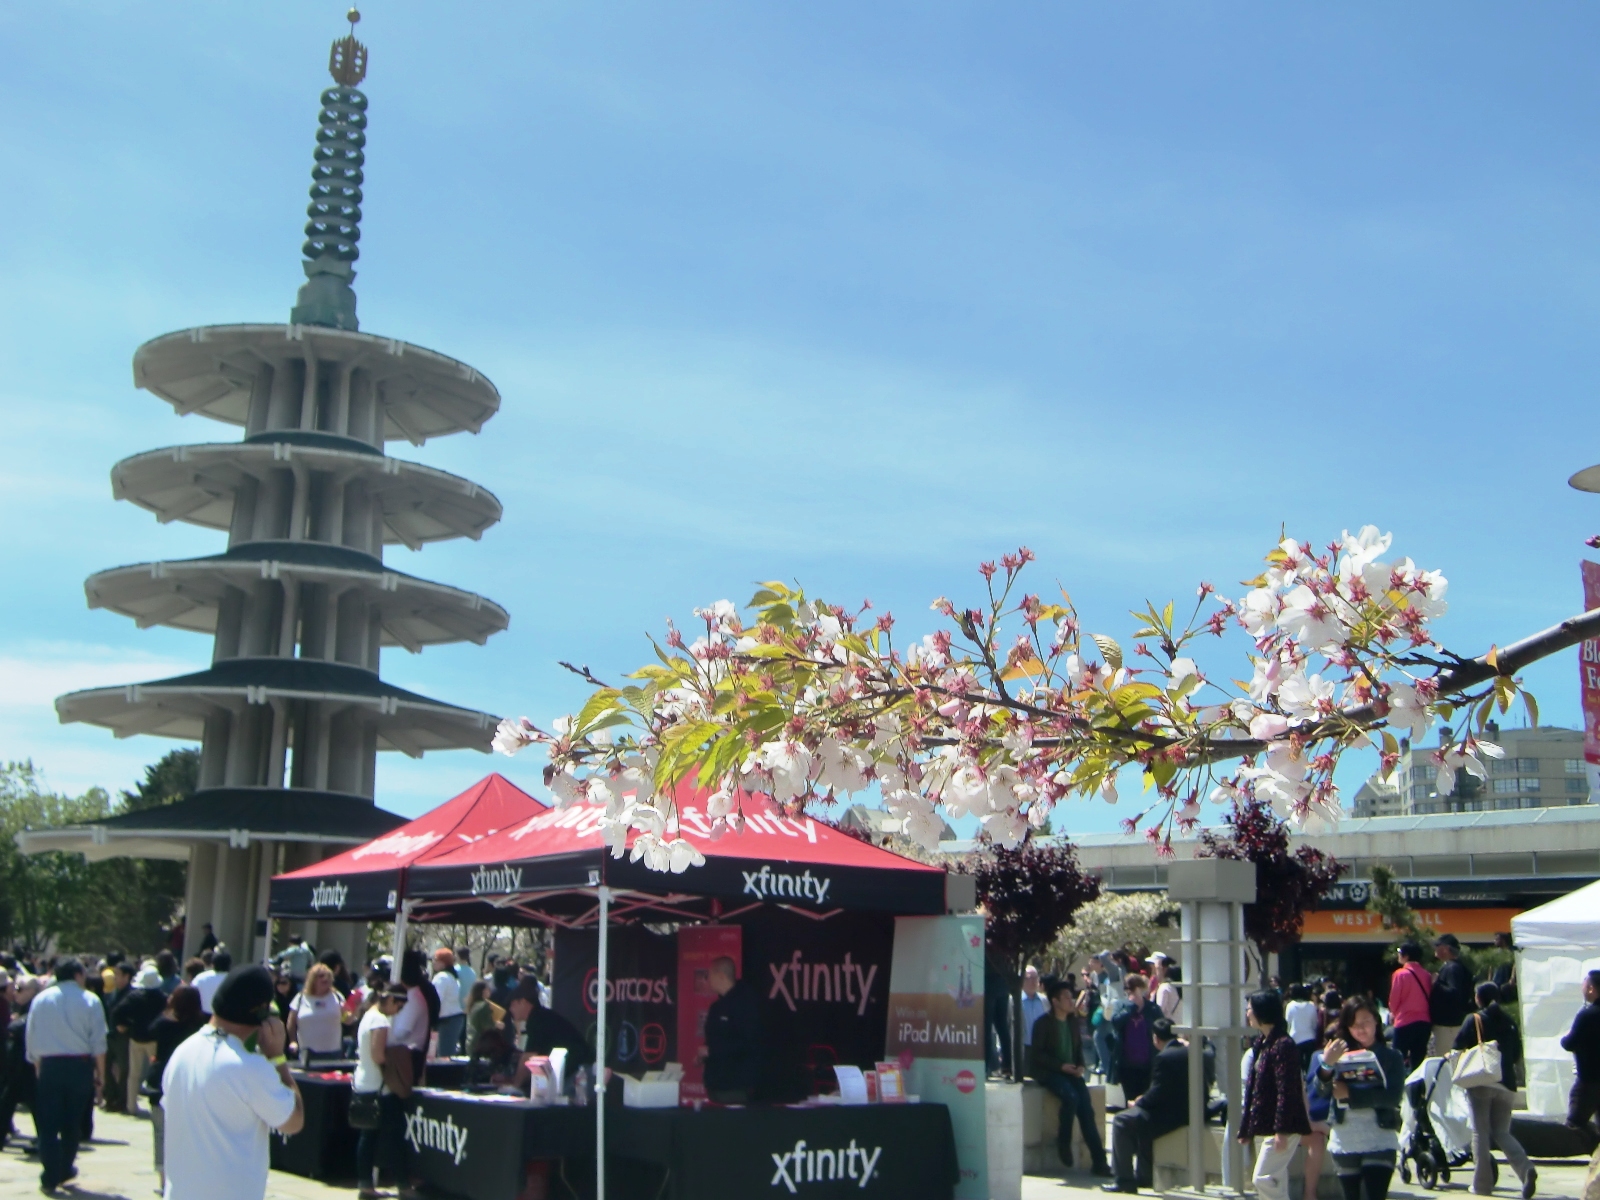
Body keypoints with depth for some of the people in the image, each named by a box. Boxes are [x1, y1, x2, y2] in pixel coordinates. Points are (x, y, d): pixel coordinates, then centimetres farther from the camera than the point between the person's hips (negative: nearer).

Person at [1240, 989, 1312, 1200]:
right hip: (1268, 1124, 10)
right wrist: (1246, 1126, 18)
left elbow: (1287, 1091, -21)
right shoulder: (1262, 1043, 13)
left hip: (1283, 1126, -10)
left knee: (1263, 1178, -10)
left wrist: (1282, 1130, -23)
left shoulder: (1283, 1045, -17)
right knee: (1275, 1181, 13)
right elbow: (1253, 1088, 17)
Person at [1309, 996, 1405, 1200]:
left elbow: (1393, 1096, -13)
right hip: (1344, 1140, 3)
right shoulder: (1340, 1054, 5)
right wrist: (1326, 1065, -25)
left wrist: (1351, 1093, -17)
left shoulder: (1391, 1057, 1)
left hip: (1380, 1141, -3)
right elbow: (1320, 1092, -7)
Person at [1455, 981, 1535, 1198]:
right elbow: (1517, 1056, 11)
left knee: (1480, 1132, 4)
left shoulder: (1475, 1020, -5)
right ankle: (1526, 1169, -13)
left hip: (1480, 1082, -4)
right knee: (1502, 1132, 11)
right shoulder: (1509, 1022, 8)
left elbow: (1456, 1048, -10)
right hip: (1506, 1083, 4)